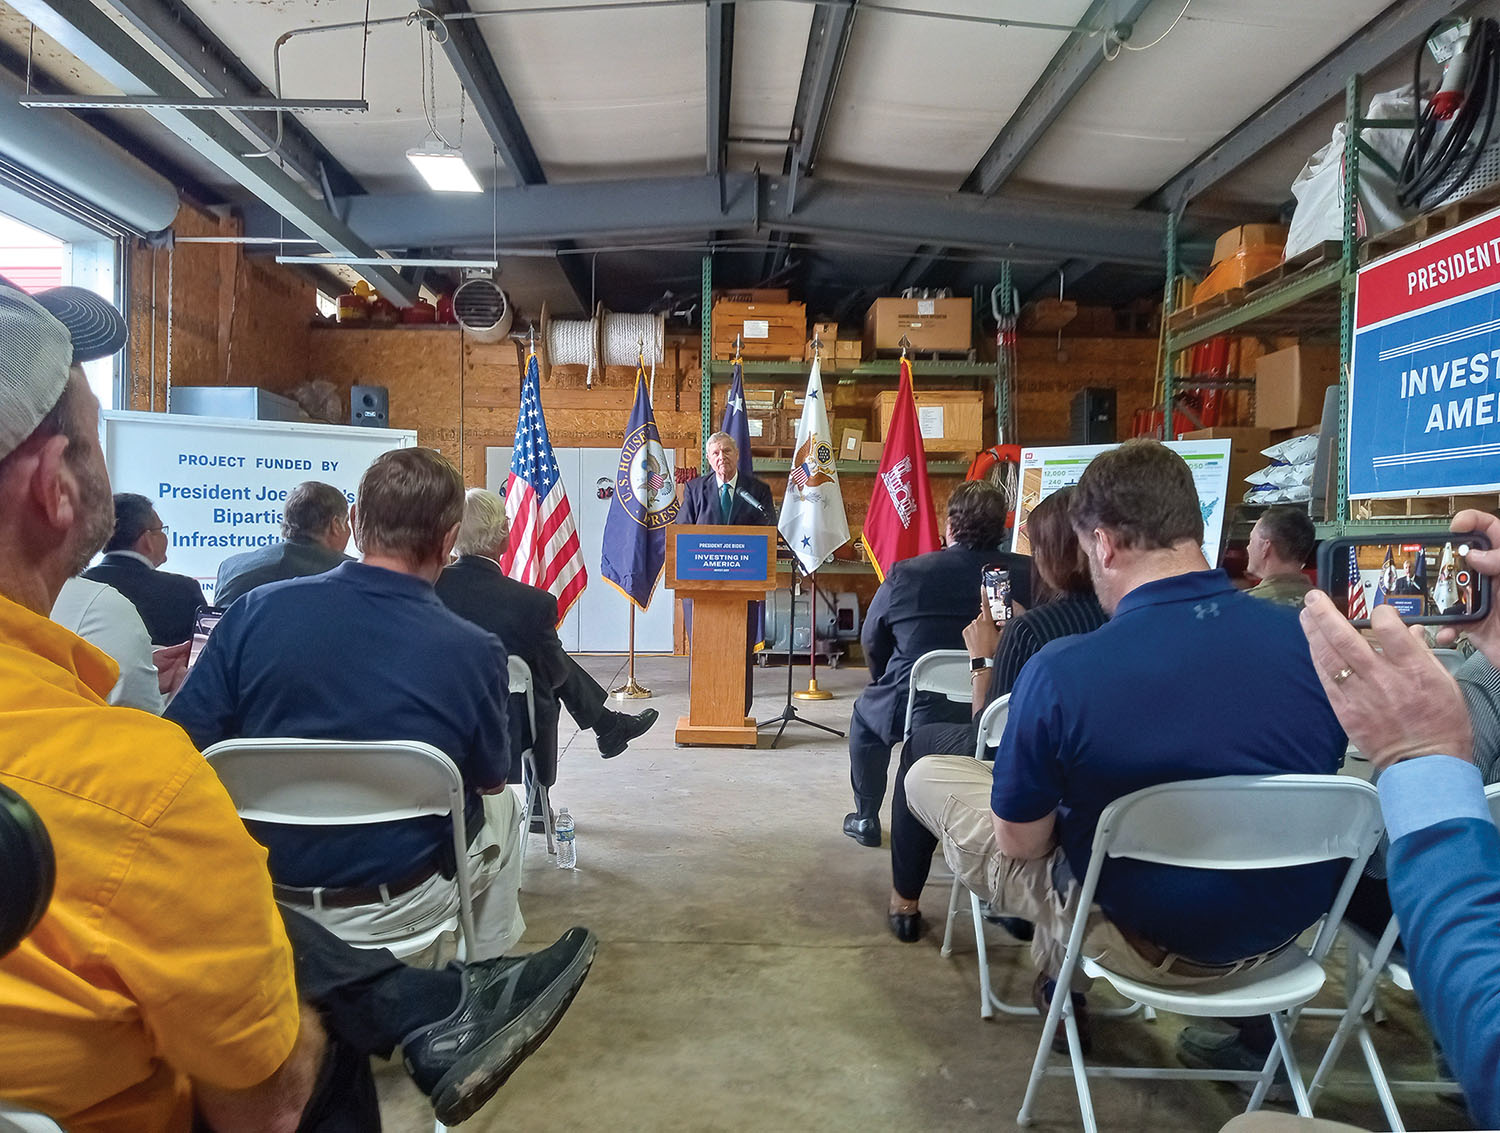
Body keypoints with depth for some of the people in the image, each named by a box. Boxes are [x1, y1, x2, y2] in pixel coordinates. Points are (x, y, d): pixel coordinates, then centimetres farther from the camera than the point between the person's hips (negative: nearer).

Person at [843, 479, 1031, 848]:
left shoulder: (905, 574, -12)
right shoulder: (1030, 575, -9)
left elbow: (871, 640, 3)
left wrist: (889, 683, 22)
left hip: (918, 713, -2)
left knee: (867, 710, 30)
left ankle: (866, 818, 37)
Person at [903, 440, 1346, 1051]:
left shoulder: (1060, 672, -29)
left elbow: (1020, 843, -14)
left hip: (1148, 941, -5)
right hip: (1286, 930, 6)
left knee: (928, 776, 10)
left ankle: (1061, 983, 28)